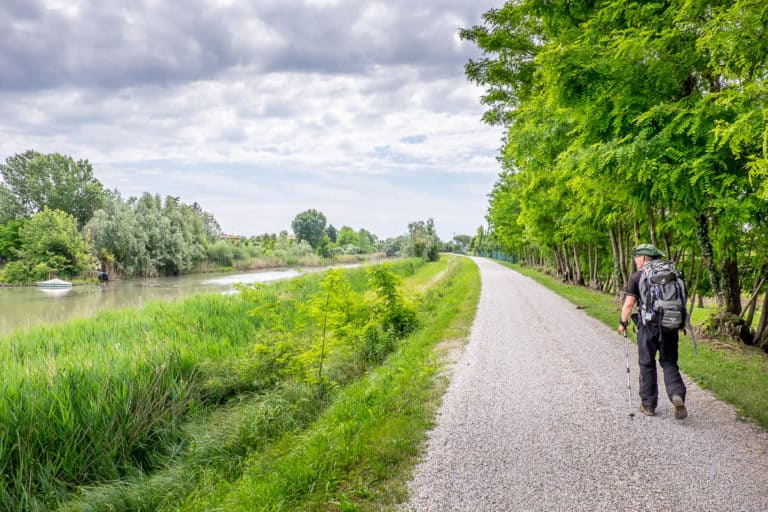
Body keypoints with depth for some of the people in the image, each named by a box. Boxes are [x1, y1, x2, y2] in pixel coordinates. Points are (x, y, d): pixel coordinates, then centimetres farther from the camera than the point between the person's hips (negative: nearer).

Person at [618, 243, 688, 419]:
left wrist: (622, 322, 6)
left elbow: (629, 304, -7)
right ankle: (677, 395, -11)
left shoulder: (637, 277, -3)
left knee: (647, 365, 9)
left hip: (648, 326, -3)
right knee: (669, 363, 13)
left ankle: (648, 404, 17)